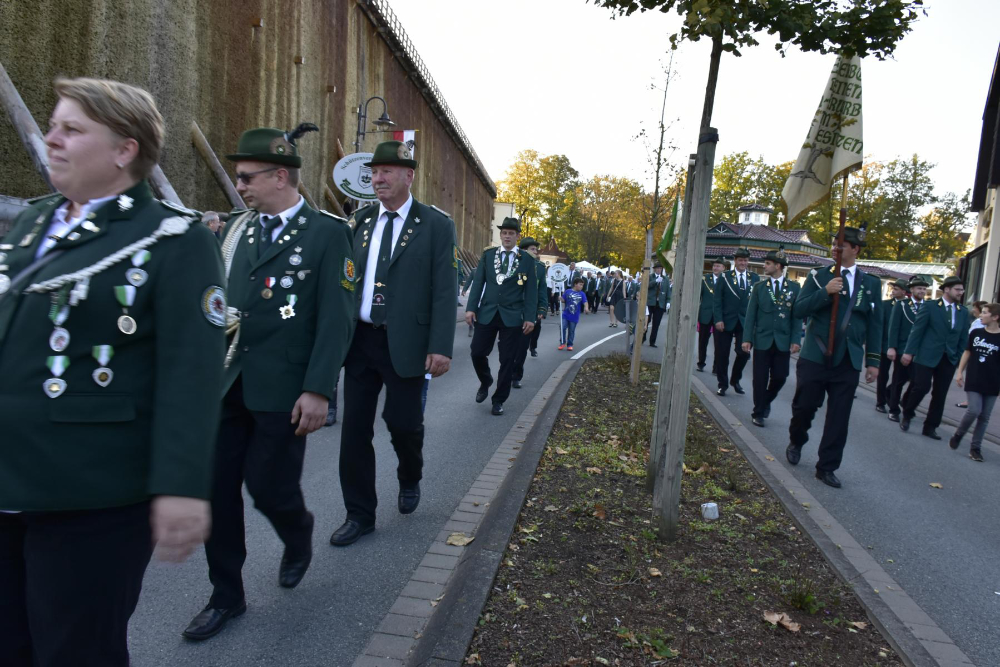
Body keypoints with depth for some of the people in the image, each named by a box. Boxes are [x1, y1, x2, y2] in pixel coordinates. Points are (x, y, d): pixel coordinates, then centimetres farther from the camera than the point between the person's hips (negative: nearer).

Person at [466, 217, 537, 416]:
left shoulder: (527, 259, 2)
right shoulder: (488, 255, 7)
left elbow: (531, 290, -1)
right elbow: (478, 283, 4)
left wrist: (530, 317, -8)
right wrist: (471, 307, -6)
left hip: (512, 316, -2)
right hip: (487, 313, 2)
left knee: (507, 360, 3)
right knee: (477, 353, 3)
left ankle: (499, 400, 17)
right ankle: (485, 382, 32)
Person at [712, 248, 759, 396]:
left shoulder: (755, 278, 7)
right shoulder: (725, 277, 1)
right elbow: (717, 300, -3)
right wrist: (718, 319, -12)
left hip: (745, 322, 2)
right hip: (726, 321, -2)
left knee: (744, 353, -1)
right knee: (722, 355, 3)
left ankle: (735, 380, 23)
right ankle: (723, 384, 18)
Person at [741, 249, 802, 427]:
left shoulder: (794, 287, 2)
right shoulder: (759, 286, 3)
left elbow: (797, 316, 1)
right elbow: (751, 314, 1)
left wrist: (796, 340, -7)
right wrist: (747, 338, -6)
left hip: (783, 341, 0)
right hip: (762, 340, 0)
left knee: (779, 377, 2)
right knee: (760, 378, 2)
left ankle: (766, 402, 30)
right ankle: (758, 412, 15)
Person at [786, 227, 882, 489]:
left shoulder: (871, 283, 8)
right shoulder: (818, 277, 1)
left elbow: (875, 324, 9)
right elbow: (798, 310, -7)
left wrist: (873, 361, 5)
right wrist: (825, 292, -21)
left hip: (848, 362, 2)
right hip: (815, 357, -1)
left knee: (839, 417, 3)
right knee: (804, 406, 6)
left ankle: (827, 467, 15)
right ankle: (796, 442, 35)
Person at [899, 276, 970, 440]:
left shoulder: (963, 312, 9)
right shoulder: (931, 306, -3)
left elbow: (963, 338, 11)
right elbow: (917, 330, -6)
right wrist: (909, 352, -11)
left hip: (949, 359, 4)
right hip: (927, 356, -4)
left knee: (940, 394, 6)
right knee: (922, 387, -8)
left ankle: (931, 427, 16)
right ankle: (907, 414, 17)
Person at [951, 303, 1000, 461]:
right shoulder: (975, 333, 1)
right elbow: (967, 352, 9)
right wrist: (959, 373, 6)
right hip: (973, 381, 0)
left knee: (984, 417, 5)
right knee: (974, 410, -12)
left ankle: (975, 447, 14)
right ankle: (958, 434, 12)